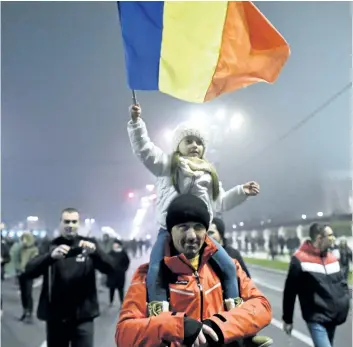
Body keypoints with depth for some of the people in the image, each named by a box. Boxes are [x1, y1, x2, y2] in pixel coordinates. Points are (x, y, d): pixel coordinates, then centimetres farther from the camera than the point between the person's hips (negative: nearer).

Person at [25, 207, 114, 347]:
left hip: (82, 315, -1)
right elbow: (30, 271, -11)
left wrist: (95, 251, -28)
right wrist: (51, 256, -30)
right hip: (56, 315, 1)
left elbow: (108, 268, -7)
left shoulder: (88, 244, 3)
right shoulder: (50, 246, 2)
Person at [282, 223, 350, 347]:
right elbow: (290, 291, -6)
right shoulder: (300, 259, -11)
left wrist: (344, 304, -2)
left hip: (333, 318, 7)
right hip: (316, 319, -7)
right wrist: (287, 319, -1)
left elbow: (342, 283, 18)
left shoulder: (332, 258, 9)